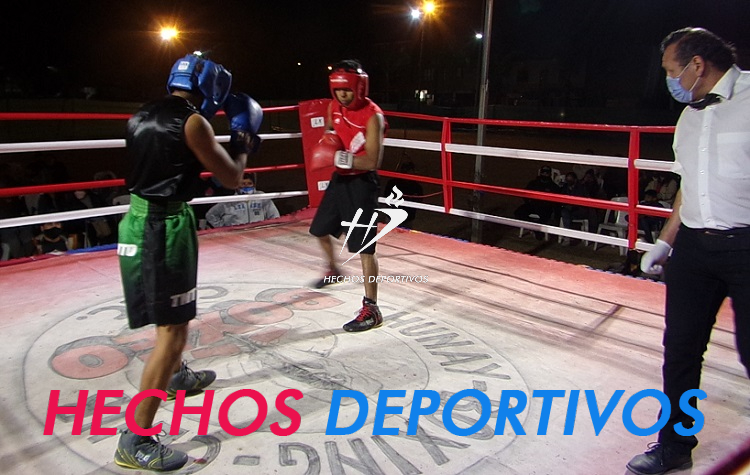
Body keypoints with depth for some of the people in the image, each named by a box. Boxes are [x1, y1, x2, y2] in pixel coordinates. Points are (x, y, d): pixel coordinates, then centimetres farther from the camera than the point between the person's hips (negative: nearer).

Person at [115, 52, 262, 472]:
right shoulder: (193, 122, -13)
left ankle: (178, 377, 51)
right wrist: (243, 142, 11)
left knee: (172, 315, 29)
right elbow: (233, 178, -7)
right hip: (166, 226, -9)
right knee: (173, 331, -5)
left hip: (138, 219, 9)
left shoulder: (142, 117, 11)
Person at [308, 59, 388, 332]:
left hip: (362, 183, -8)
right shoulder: (334, 108, 3)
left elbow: (373, 161, -26)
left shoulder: (373, 116, -20)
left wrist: (341, 157, -36)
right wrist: (326, 143, 1)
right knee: (320, 230, 22)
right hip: (340, 178, 8)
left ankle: (371, 309, 0)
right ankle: (333, 270, 51)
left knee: (364, 247, -8)